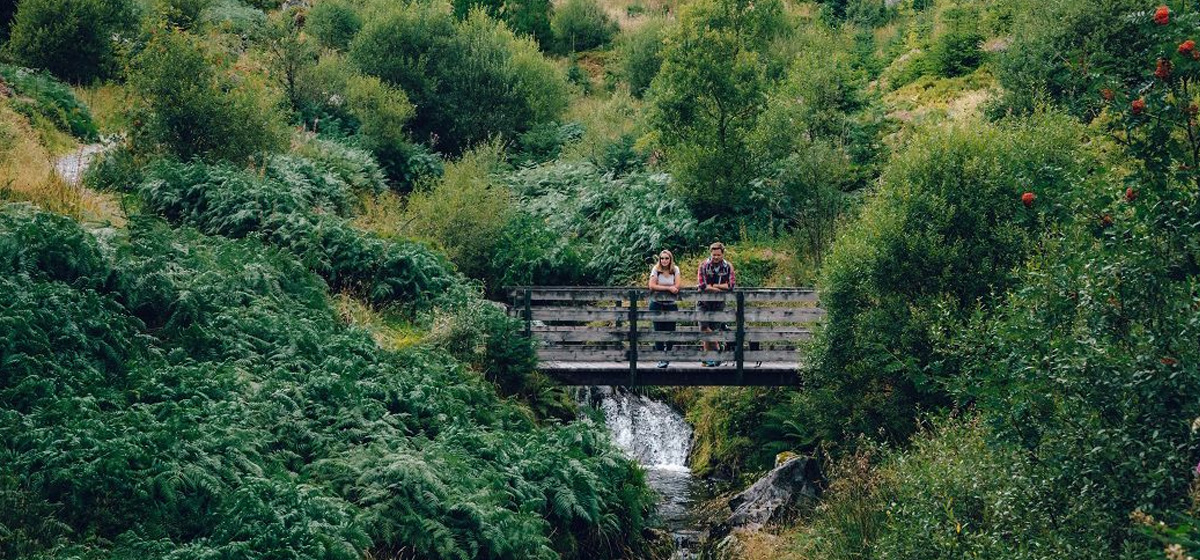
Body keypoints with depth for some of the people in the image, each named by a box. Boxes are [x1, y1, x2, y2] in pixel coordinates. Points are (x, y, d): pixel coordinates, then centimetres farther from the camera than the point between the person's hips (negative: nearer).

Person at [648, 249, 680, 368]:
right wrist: (668, 288, -15)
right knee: (659, 332, -1)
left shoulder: (675, 270, 4)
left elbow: (676, 287, -6)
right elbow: (652, 286, -13)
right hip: (657, 305, -1)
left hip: (671, 305, 1)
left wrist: (660, 287, -10)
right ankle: (660, 359, 2)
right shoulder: (655, 270, -2)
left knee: (670, 331, 0)